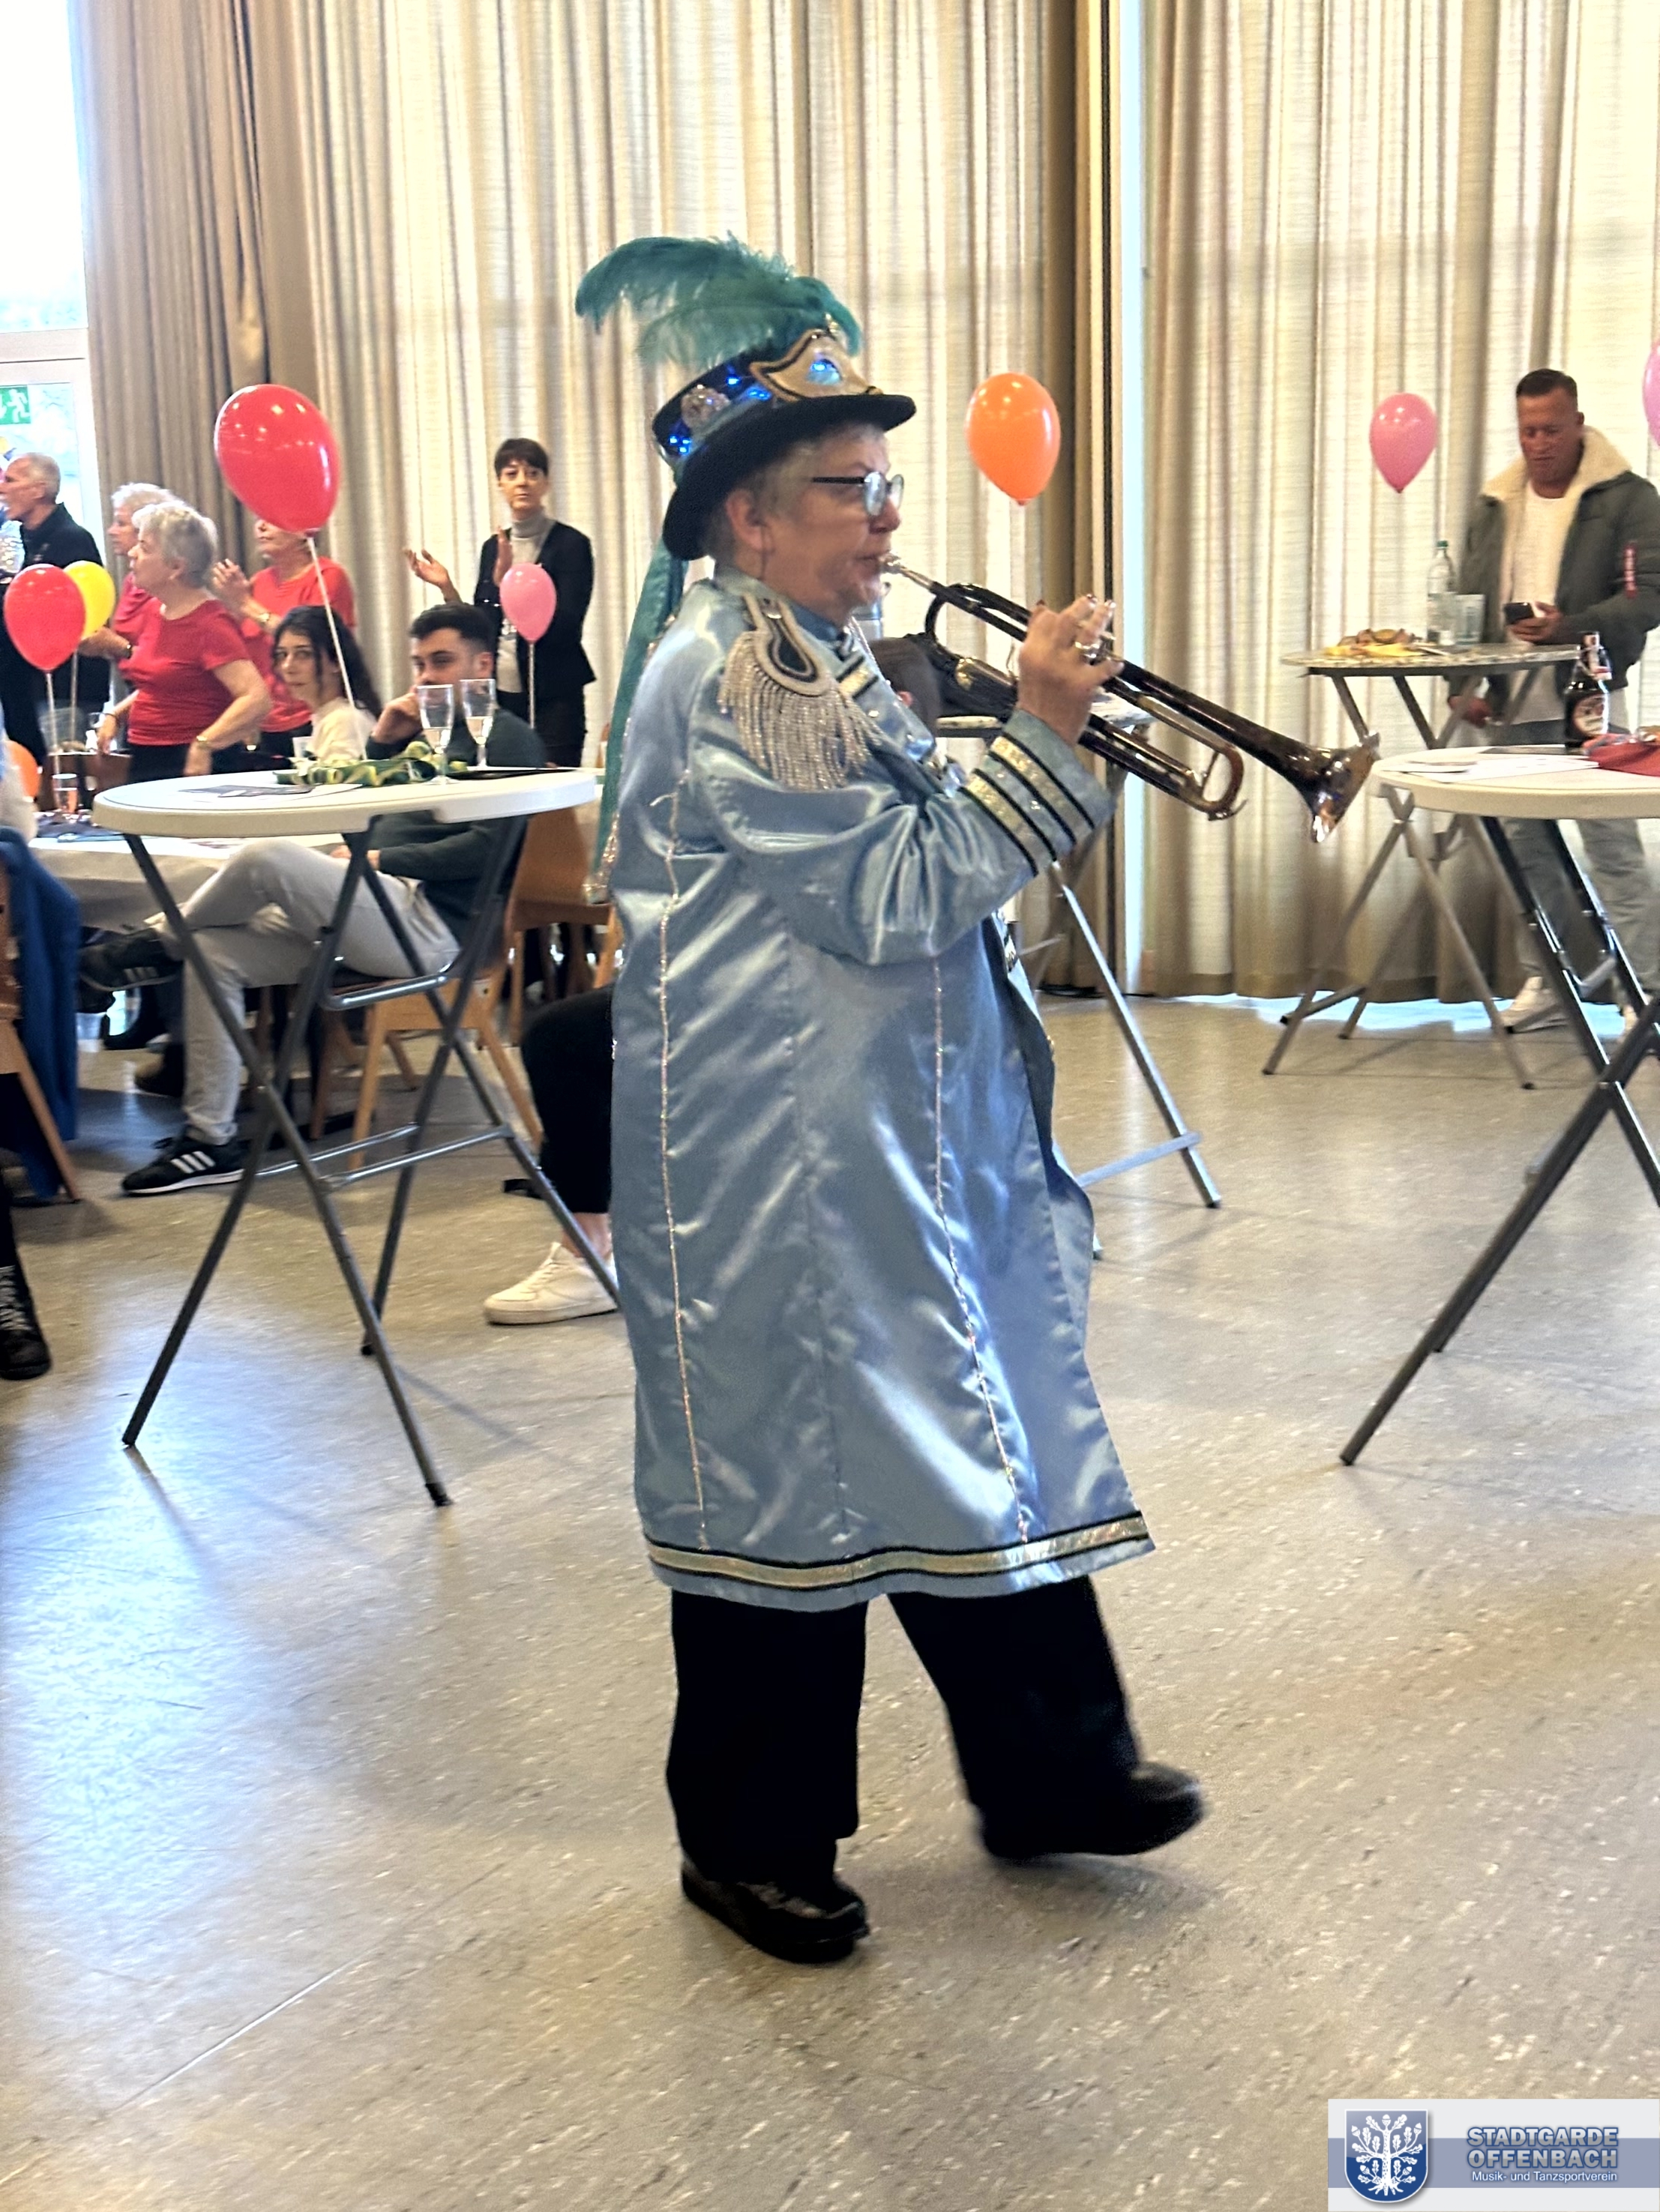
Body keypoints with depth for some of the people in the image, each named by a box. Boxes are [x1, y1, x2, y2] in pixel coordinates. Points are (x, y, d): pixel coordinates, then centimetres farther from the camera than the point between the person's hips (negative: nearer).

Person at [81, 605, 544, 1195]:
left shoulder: (508, 739, 1)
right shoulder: (426, 733, 25)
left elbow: (484, 847, -13)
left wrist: (376, 859, -12)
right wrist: (382, 743, 11)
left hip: (429, 922, -9)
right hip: (385, 908, 9)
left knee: (267, 856, -27)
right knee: (211, 952, -3)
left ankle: (158, 944, 2)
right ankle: (210, 1139, -4)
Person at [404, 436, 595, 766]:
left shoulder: (569, 544, -4)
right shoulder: (492, 547, 13)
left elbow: (565, 627, -14)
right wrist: (447, 589, 2)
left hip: (553, 699, -5)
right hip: (499, 696, 5)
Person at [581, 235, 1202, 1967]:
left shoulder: (812, 663, 15)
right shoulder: (726, 676, -16)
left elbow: (921, 872, 19)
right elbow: (898, 895, -20)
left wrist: (1067, 742, 10)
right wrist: (1040, 734, -19)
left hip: (909, 1140, 10)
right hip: (784, 1158, -10)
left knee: (973, 1435, 15)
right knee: (787, 1470, 3)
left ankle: (1047, 1772, 30)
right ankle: (753, 1841, 21)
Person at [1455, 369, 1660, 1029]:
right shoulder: (1495, 503, 13)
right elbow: (1468, 602, 17)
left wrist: (1571, 627, -24)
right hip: (1512, 704, 6)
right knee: (1524, 843, 10)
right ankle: (1544, 983, 20)